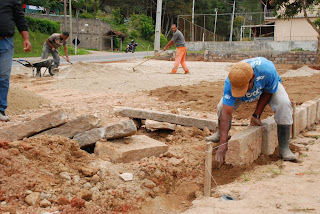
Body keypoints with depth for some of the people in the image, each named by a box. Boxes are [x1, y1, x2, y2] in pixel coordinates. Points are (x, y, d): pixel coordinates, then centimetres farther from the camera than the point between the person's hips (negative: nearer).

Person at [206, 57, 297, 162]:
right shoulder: (229, 83, -39)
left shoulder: (267, 71, -45)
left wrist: (256, 116, -21)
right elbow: (226, 113, -37)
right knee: (222, 107, -16)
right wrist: (223, 143, -41)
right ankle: (220, 133, 16)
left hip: (270, 86, -1)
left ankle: (284, 148, -18)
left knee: (283, 104, -30)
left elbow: (267, 93, -22)